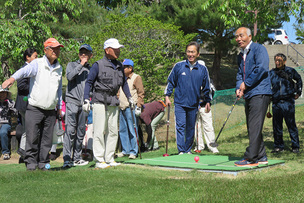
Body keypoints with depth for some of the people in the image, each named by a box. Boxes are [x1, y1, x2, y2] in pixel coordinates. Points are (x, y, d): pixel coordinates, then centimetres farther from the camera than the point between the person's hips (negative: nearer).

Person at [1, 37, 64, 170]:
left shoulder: (59, 68, 13)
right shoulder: (37, 64, -5)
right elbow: (25, 71, -26)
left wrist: (59, 106, 23)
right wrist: (13, 78, -46)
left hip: (50, 111, 5)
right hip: (34, 108, -4)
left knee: (47, 139, 8)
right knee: (32, 137, -5)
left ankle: (43, 163, 19)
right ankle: (31, 162, 9)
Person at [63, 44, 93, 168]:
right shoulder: (72, 65, 9)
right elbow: (69, 76, -11)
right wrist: (81, 65, -8)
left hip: (84, 103, 4)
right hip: (72, 101, -4)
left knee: (81, 131, 6)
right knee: (70, 130, -12)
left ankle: (77, 157, 13)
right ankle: (67, 159, -13)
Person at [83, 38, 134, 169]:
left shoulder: (119, 66, 14)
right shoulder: (98, 65, -5)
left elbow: (124, 82, 26)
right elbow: (89, 82, -3)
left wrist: (129, 97, 25)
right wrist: (86, 100, -11)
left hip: (113, 102, 6)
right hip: (100, 101, -6)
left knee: (113, 131, 7)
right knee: (100, 131, -6)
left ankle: (109, 159, 15)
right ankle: (99, 160, -1)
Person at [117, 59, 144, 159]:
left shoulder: (136, 78, -1)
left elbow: (141, 93, -6)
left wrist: (139, 106, -14)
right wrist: (118, 104, 16)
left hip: (131, 108, -7)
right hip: (122, 108, 7)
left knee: (132, 130, -6)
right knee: (123, 130, 9)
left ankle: (133, 151, -1)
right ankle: (125, 150, 17)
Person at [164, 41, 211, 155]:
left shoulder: (202, 69, 2)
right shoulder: (179, 66, 0)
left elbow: (206, 87, 11)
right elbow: (170, 81, 8)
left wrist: (207, 101, 13)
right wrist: (167, 96, 3)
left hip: (194, 104, 2)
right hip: (180, 103, -2)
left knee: (191, 128, 10)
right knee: (180, 126, -9)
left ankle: (188, 150, 23)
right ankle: (181, 151, -7)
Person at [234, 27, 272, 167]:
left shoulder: (259, 49, -5)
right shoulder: (241, 55, 20)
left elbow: (262, 68, -16)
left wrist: (246, 84, -12)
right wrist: (239, 88, -1)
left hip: (260, 93, -9)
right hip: (249, 95, 9)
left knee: (255, 126, -12)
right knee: (252, 128, 9)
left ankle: (251, 158, -13)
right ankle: (261, 156, 16)